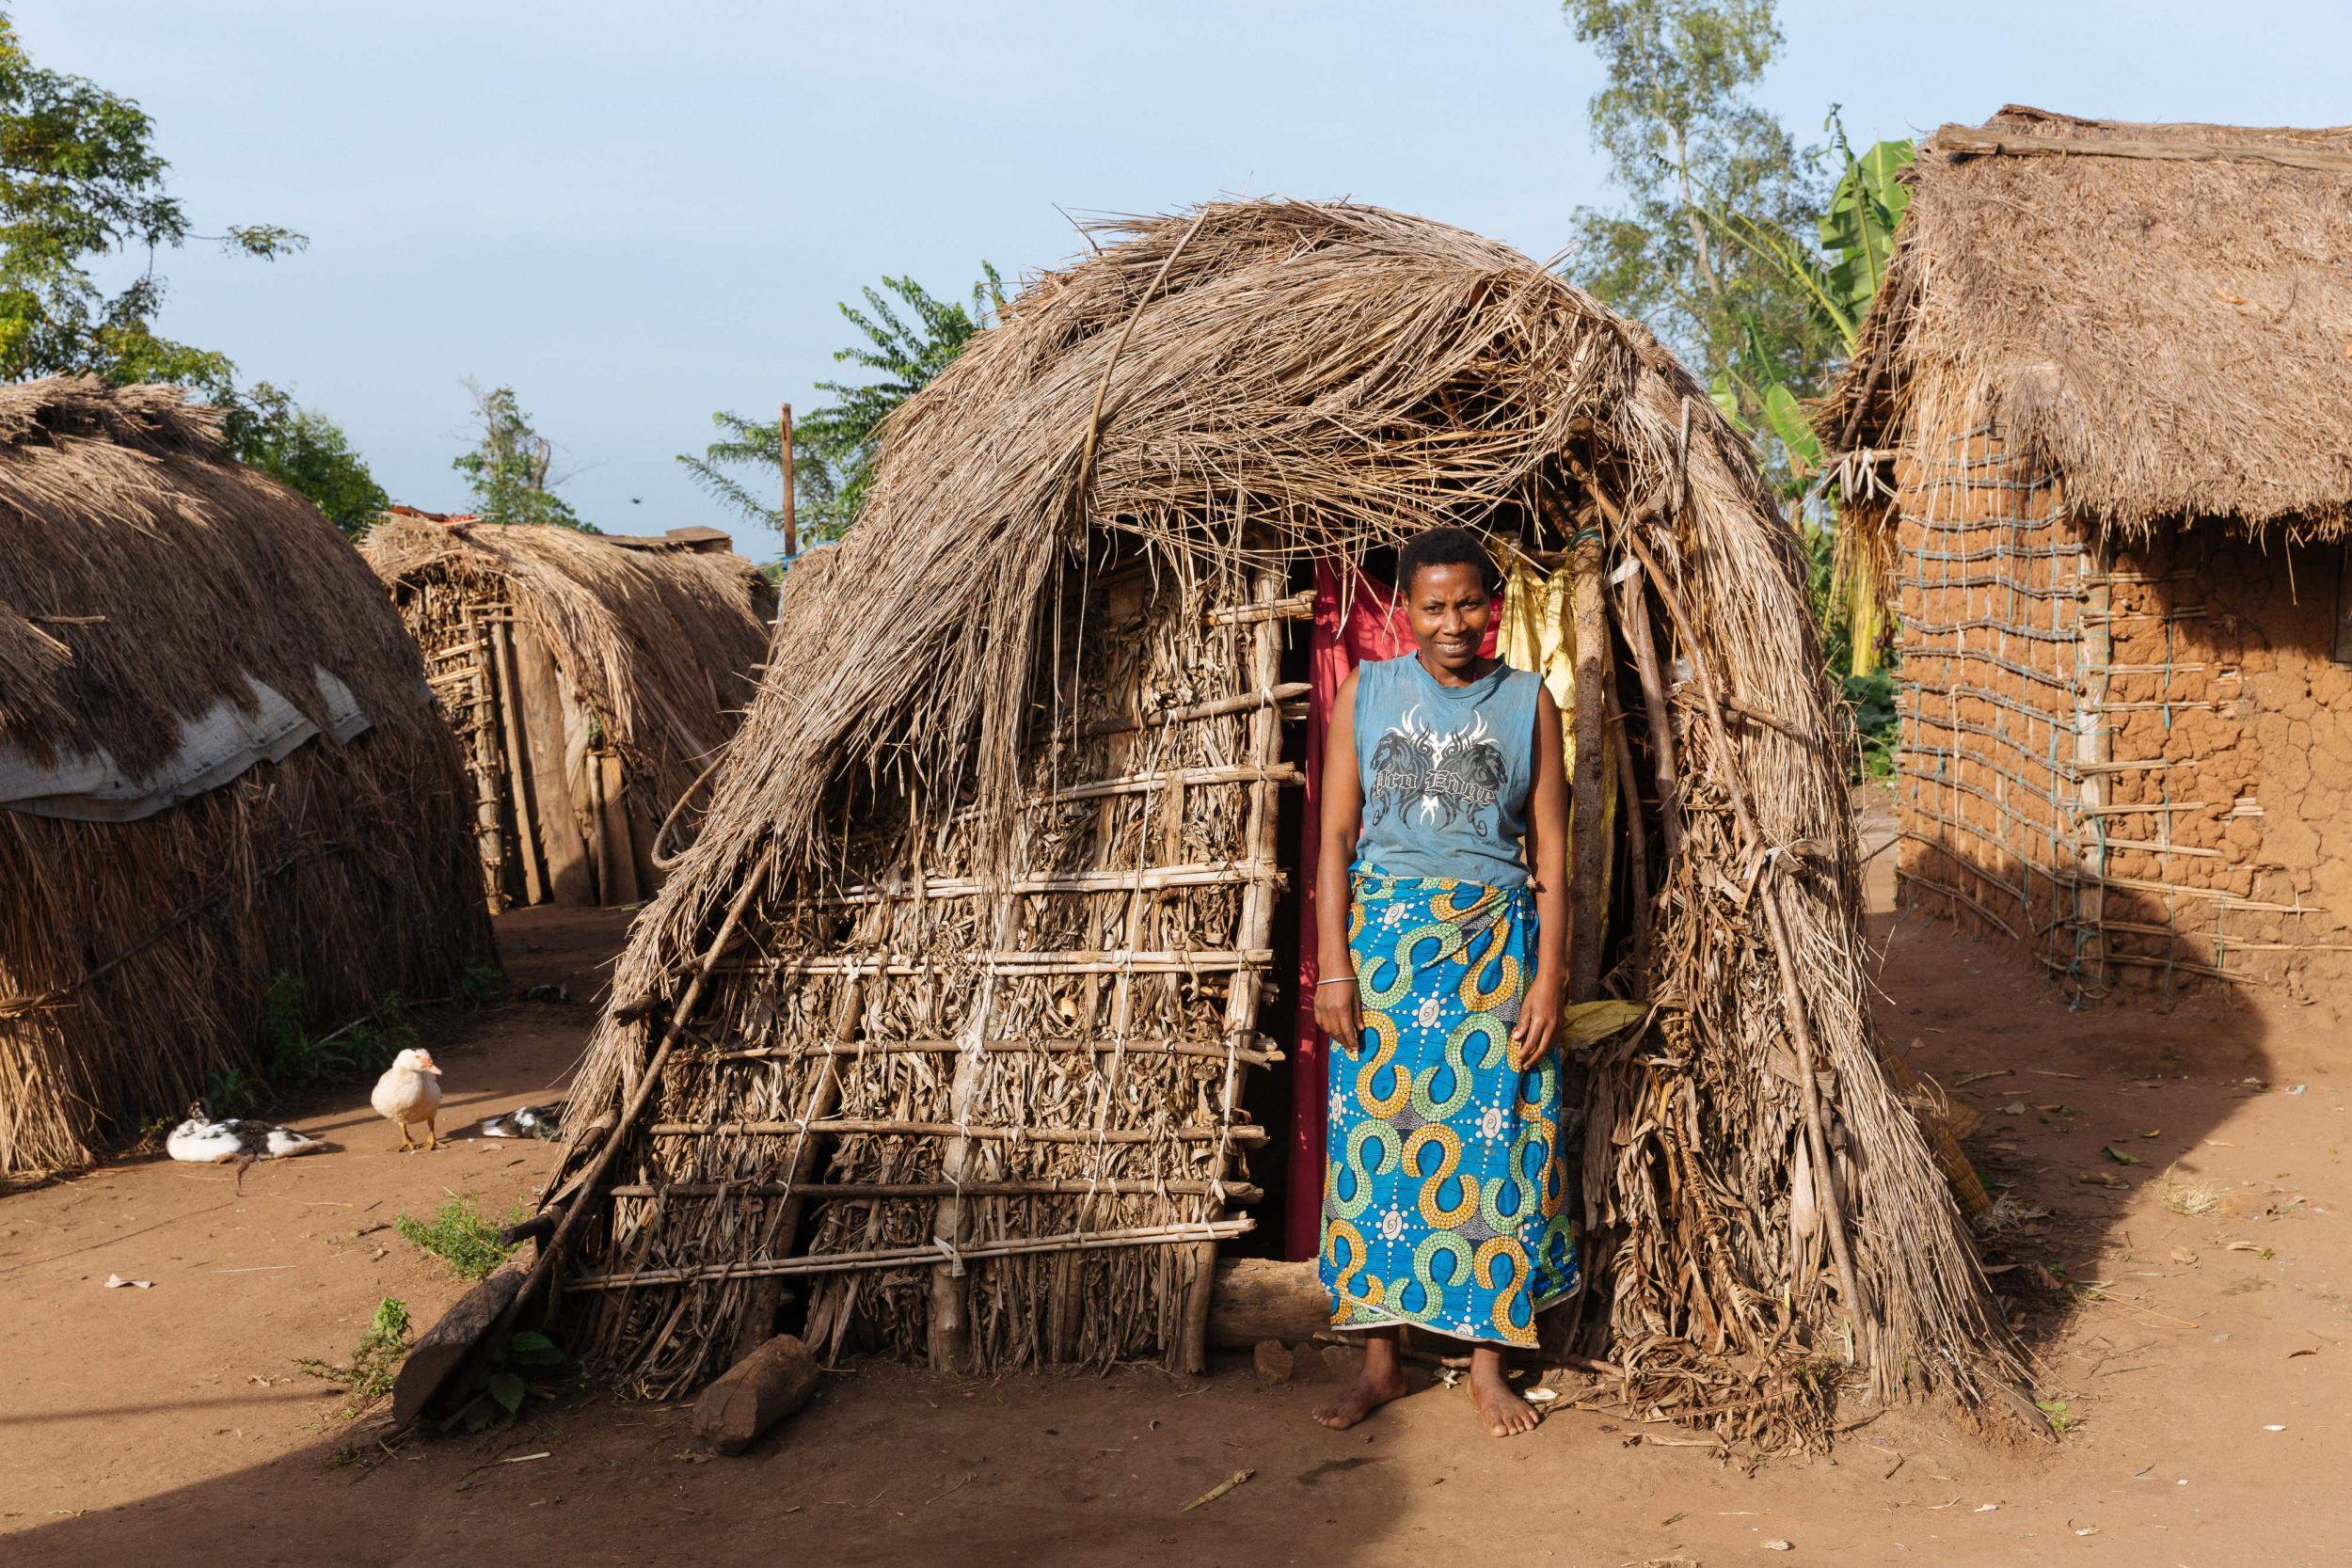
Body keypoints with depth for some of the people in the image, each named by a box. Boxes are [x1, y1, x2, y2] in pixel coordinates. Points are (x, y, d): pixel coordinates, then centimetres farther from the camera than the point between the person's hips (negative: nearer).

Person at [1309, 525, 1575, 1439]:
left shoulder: (1527, 702, 2)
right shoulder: (1367, 692, 2)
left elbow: (1551, 849, 2)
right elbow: (1335, 834, 1)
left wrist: (1549, 978, -5)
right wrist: (1333, 967, -6)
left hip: (1493, 946, 0)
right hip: (1384, 938, 0)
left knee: (1494, 1148, 2)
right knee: (1373, 1144, 2)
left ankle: (1488, 1363, 16)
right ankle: (1379, 1361, 15)